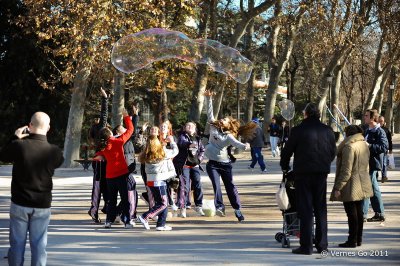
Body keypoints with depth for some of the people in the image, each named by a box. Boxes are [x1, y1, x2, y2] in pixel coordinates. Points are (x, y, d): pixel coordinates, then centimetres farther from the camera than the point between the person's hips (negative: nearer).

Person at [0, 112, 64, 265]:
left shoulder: (18, 145, -14)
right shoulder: (54, 151, -12)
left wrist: (15, 138, 10)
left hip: (19, 204, 0)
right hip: (42, 206, 0)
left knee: (17, 243, 9)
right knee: (39, 244, 7)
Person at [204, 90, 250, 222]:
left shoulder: (228, 136, -4)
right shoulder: (214, 127, 6)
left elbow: (236, 143, -19)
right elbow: (209, 114, 6)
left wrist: (245, 146, -41)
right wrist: (209, 99, 0)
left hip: (224, 163, -2)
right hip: (212, 163, 2)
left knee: (230, 186, 2)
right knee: (216, 186, -12)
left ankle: (237, 209, 8)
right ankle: (219, 207, -13)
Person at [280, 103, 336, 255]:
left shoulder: (298, 130, -8)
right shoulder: (328, 131, 3)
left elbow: (287, 150, -2)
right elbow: (333, 152, 10)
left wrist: (284, 167, 16)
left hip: (303, 173, -4)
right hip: (322, 173, 4)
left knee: (305, 210, 0)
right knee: (321, 209, 12)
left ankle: (306, 246, -2)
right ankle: (322, 245, 15)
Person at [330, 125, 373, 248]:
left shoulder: (349, 147, -18)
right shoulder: (364, 145, 9)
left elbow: (346, 171, -21)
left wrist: (338, 187, -18)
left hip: (351, 186, -9)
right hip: (362, 185, 9)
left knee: (352, 213, -3)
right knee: (359, 212, 14)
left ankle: (352, 241, 1)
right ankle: (359, 239, 21)